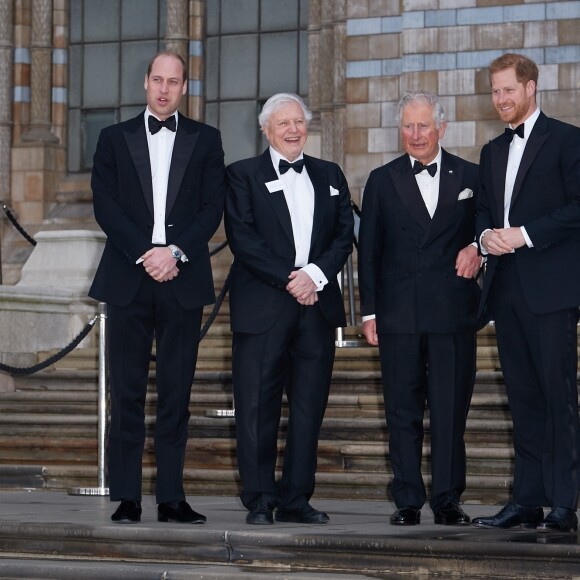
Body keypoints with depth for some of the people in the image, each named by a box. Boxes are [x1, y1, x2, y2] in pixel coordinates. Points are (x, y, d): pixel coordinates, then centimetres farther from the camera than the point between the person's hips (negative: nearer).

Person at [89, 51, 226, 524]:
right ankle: (127, 497, 3)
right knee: (127, 392, -1)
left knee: (177, 392, 1)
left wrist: (175, 251, -11)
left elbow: (213, 207, 3)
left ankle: (172, 498, 5)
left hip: (182, 279, 0)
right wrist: (144, 254, -10)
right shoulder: (115, 139, 11)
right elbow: (105, 204, 2)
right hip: (128, 280, 0)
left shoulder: (205, 140, 11)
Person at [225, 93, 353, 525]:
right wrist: (288, 278, -12)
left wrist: (315, 274, -8)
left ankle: (296, 499, 9)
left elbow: (344, 235, 9)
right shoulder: (243, 175, 6)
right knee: (257, 408, -4)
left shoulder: (330, 176, 17)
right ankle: (259, 501, 2)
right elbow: (243, 238, -5)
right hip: (262, 307, -3)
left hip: (317, 305, 4)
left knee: (309, 407, 3)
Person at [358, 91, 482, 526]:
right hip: (399, 312, 1)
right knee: (403, 411, 3)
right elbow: (369, 249, 9)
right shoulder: (383, 181, 10)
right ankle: (408, 501, 8)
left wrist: (477, 248, -10)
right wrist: (369, 311, 3)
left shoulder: (470, 177, 8)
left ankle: (448, 499, 6)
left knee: (451, 410, 0)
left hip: (454, 311, -1)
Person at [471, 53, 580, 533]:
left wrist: (525, 235, -16)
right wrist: (487, 234, 0)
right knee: (523, 397, 8)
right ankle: (527, 502, 11)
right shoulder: (493, 151, 20)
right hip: (506, 287, 7)